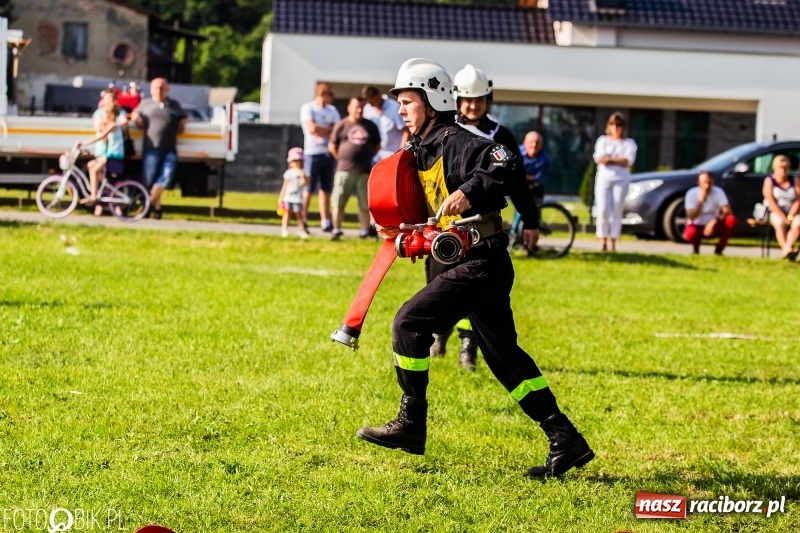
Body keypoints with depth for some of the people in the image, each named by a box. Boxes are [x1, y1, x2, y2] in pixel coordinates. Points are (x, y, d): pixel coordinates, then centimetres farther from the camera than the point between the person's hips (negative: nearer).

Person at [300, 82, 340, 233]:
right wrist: (330, 129, -2)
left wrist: (322, 130, -11)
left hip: (329, 154, 5)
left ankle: (326, 222, 8)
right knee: (309, 189, -5)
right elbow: (312, 128, -15)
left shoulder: (332, 110, 14)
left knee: (326, 189, 6)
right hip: (313, 153, -5)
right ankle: (303, 221, 0)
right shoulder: (308, 108, -3)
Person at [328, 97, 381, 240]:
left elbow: (377, 146, 18)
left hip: (364, 172, 2)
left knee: (364, 204, 4)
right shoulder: (341, 125, 2)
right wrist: (342, 159, 2)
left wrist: (367, 157, 8)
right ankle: (336, 230, 4)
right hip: (344, 171, -2)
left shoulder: (370, 126, 9)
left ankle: (365, 231, 9)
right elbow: (332, 147, 6)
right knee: (338, 203, -2)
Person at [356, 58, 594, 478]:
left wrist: (471, 191, -36)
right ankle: (566, 441, 12)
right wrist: (400, 229, 10)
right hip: (471, 260, 10)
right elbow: (433, 211, 24)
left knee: (410, 322, -12)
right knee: (504, 357, 11)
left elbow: (507, 167, -26)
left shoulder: (456, 143, -12)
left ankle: (411, 424, -3)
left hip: (481, 261, -10)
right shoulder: (425, 150, 17)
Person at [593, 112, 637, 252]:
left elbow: (628, 161, -7)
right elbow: (599, 158, -4)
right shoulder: (603, 140, 12)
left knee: (617, 211, -4)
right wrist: (619, 159, -10)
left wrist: (609, 159, -11)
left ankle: (613, 242, -1)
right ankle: (603, 241, -4)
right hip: (604, 178, 1)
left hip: (621, 180, -1)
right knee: (603, 210, -9)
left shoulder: (629, 143, 9)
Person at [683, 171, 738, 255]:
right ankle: (695, 246, 1)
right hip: (697, 226, -2)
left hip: (713, 226, 2)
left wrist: (714, 221, -36)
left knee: (731, 220, -28)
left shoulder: (718, 192, -12)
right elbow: (691, 217, -22)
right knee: (690, 234, -39)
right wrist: (701, 201, -34)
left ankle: (719, 249, -8)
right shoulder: (692, 193, -16)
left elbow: (727, 211, -21)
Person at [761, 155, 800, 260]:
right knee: (780, 223, -35)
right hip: (775, 213, -2)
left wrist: (790, 217, -15)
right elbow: (771, 202, -9)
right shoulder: (769, 181, 0)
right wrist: (784, 218, -18)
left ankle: (787, 248, -52)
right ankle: (787, 249, -55)